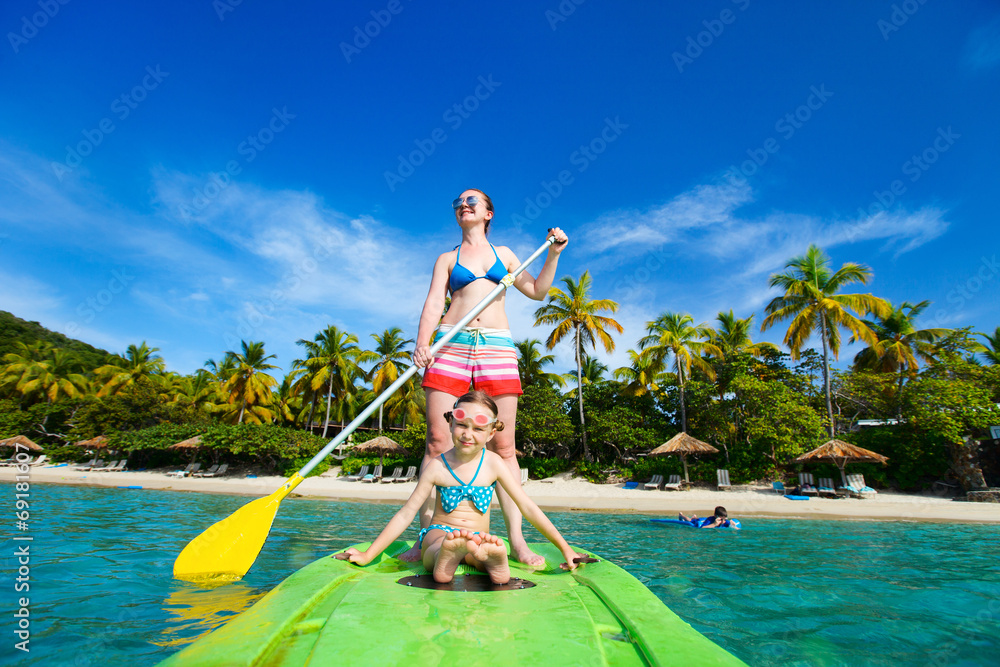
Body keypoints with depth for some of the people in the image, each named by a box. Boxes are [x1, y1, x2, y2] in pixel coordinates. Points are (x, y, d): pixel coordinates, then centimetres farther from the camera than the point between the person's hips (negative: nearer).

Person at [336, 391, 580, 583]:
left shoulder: (493, 464, -3)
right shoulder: (437, 466, -5)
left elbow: (529, 508, -2)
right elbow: (406, 514, -1)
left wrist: (565, 548, -5)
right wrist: (368, 555, -6)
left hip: (478, 538, 1)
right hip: (439, 533, -1)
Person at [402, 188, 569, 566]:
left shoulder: (503, 254, 22)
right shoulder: (447, 259, 18)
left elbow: (537, 291, 21)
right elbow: (433, 303, 4)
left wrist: (554, 253, 9)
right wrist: (422, 344, -13)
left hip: (497, 348, 0)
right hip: (451, 346, 0)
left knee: (504, 446, -4)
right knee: (437, 442, -7)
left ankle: (517, 539, 0)